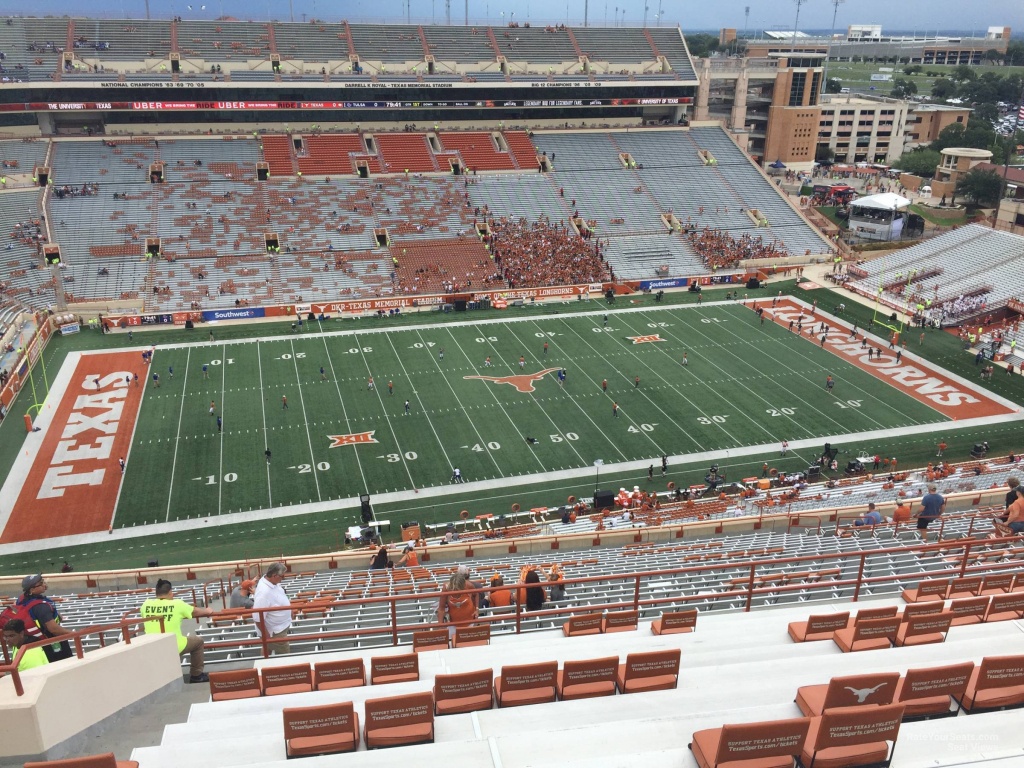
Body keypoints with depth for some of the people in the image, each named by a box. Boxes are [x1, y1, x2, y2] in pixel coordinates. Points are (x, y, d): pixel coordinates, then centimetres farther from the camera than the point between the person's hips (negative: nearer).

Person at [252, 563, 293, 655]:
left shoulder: (271, 581, -8)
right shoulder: (264, 592, -36)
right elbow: (258, 618, -31)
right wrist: (266, 636, -24)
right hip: (275, 632, -9)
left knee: (267, 651, 25)